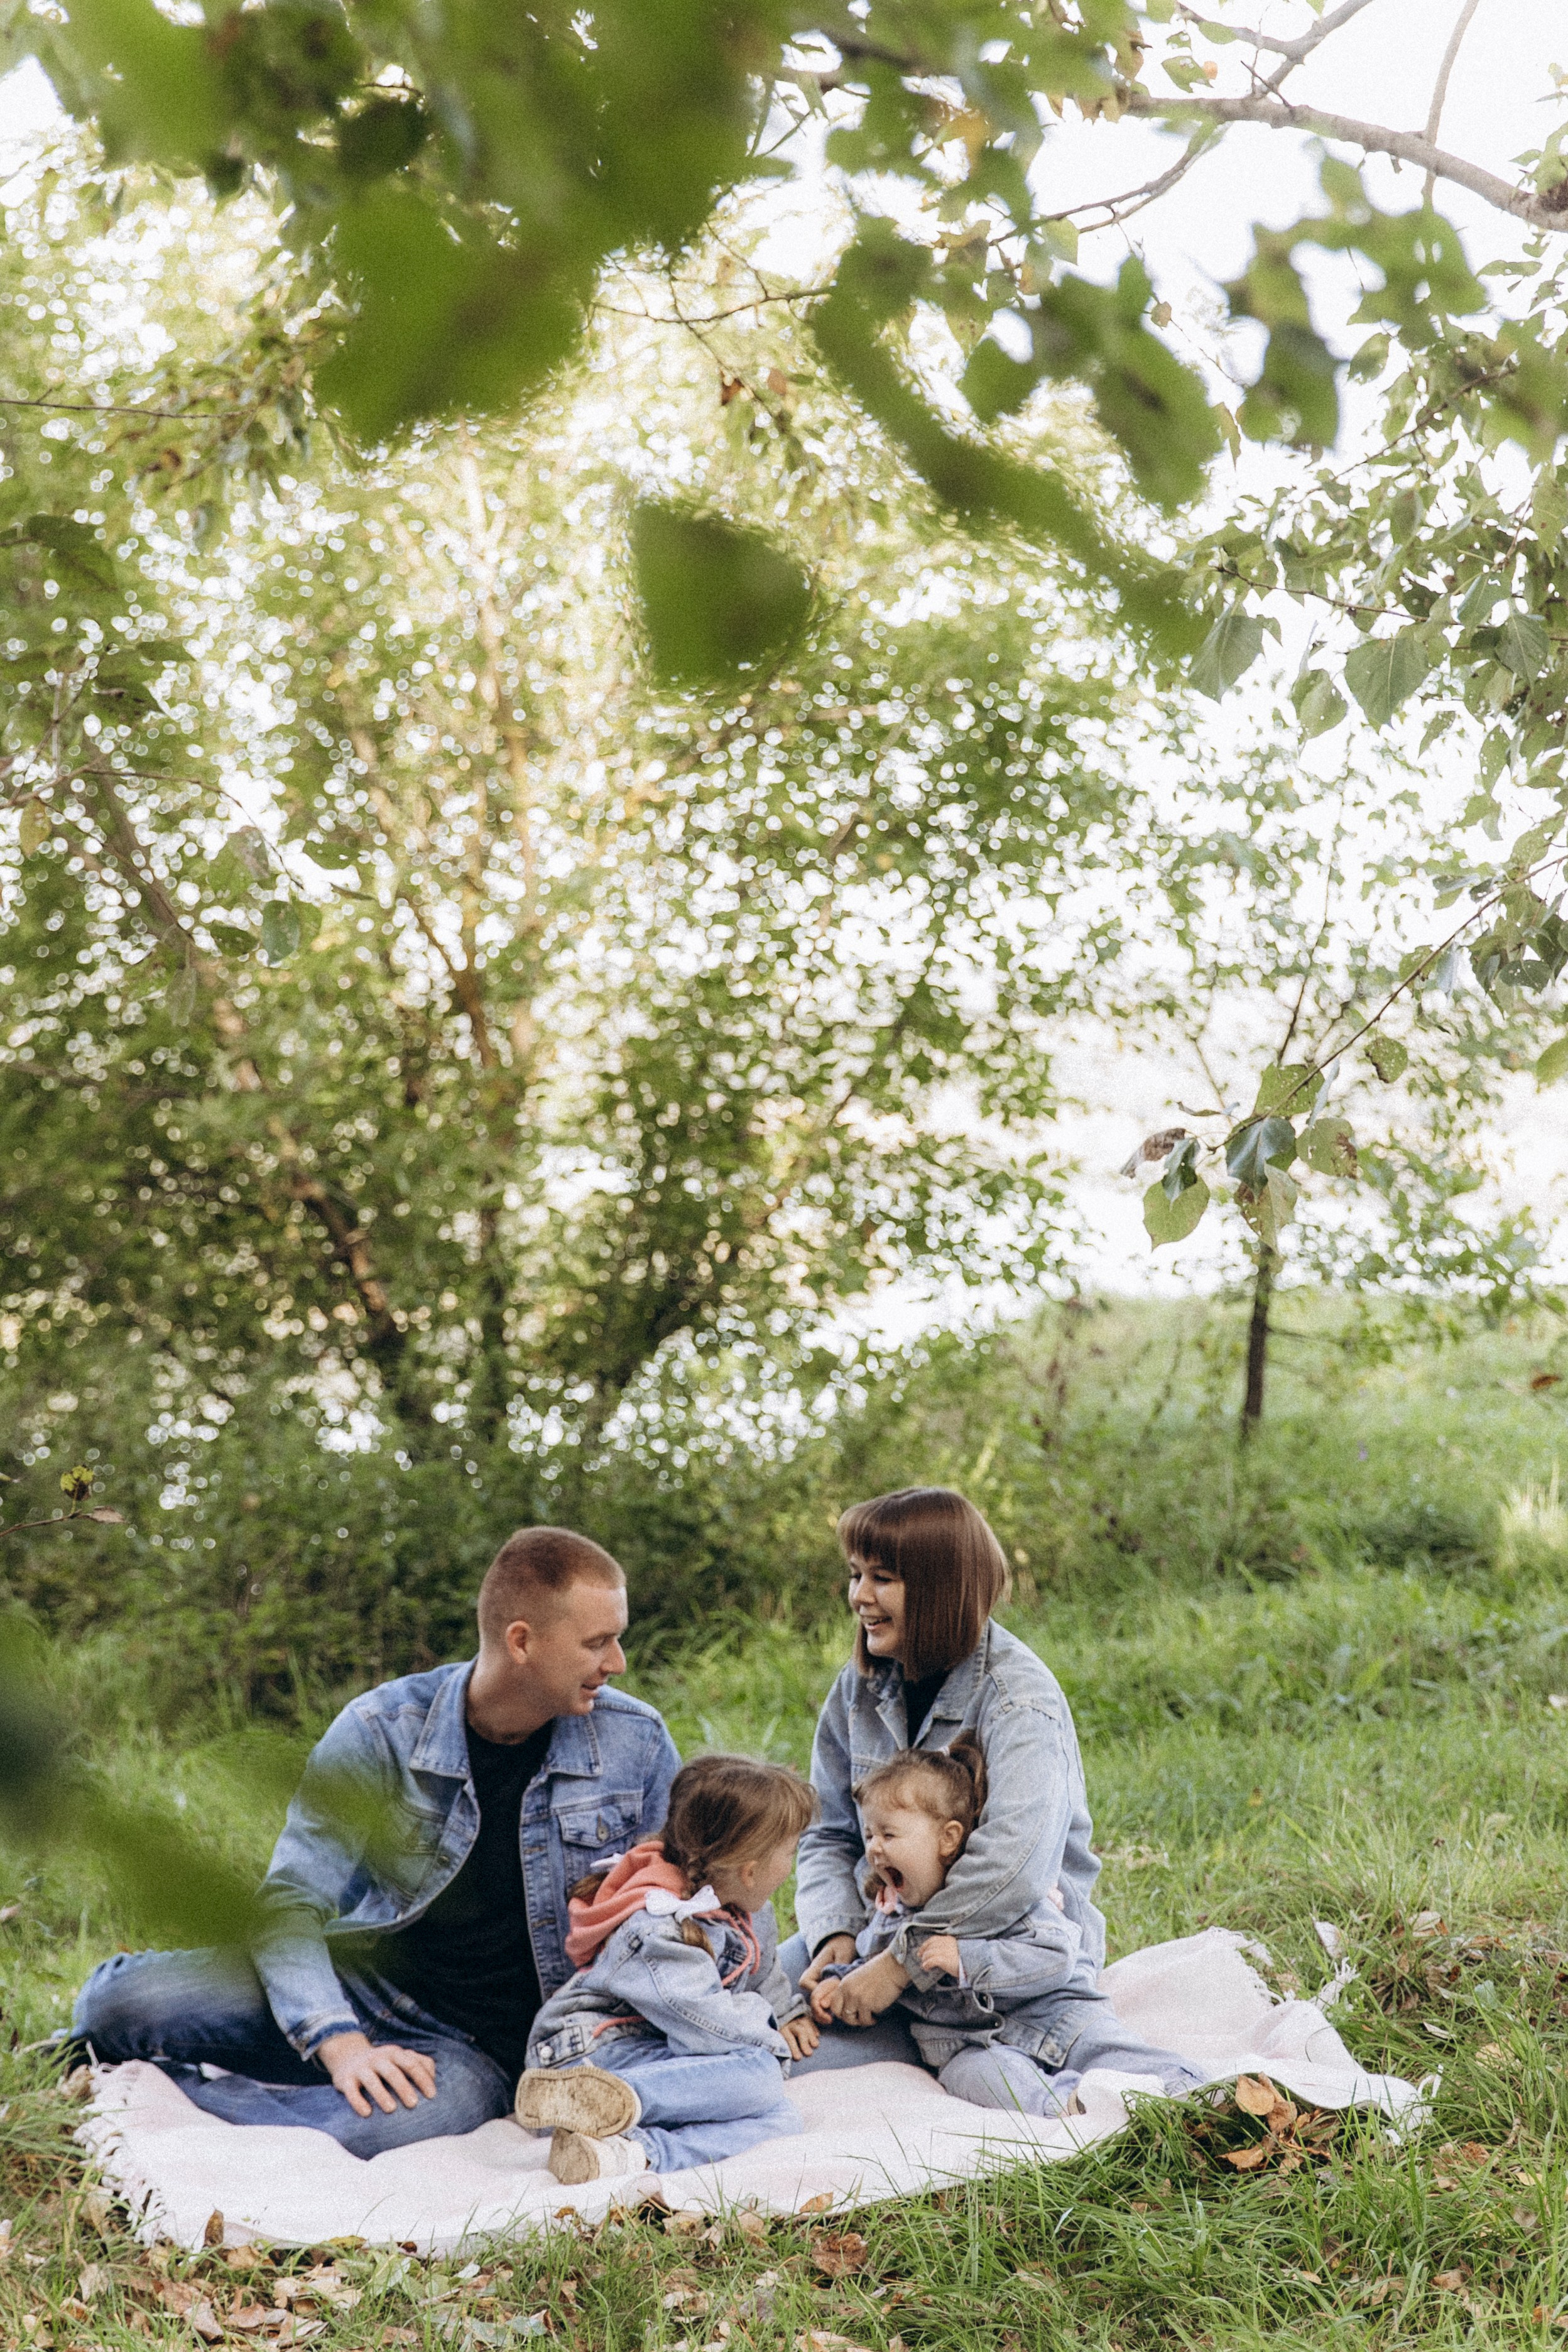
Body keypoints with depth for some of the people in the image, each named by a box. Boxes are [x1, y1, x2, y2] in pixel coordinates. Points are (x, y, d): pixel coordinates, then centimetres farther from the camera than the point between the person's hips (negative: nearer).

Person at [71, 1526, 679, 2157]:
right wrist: (339, 2044, -28)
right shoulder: (380, 1733, -10)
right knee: (118, 1999, -26)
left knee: (372, 2125, -37)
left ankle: (168, 2075, -11)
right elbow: (291, 1903, -13)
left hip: (485, 2049, 1)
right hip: (360, 1988, 0)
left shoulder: (636, 1742, -4)